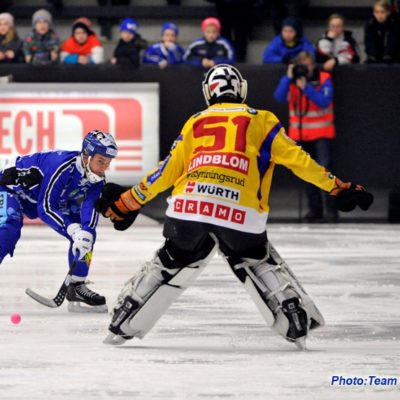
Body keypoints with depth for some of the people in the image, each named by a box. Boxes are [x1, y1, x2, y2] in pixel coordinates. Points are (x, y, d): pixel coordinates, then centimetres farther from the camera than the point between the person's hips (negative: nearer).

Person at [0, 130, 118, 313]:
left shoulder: (96, 178, -14)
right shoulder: (62, 167, -36)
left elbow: (90, 206, -28)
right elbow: (45, 209, -34)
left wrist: (85, 232, -46)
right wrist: (72, 229, -42)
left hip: (55, 200, 8)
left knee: (86, 233, -4)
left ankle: (77, 288, 5)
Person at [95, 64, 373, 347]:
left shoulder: (195, 122, 22)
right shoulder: (261, 121, 17)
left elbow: (168, 170, 21)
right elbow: (297, 159, 11)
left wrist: (129, 202, 30)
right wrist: (337, 187, 17)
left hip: (189, 206, 2)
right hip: (240, 214, -2)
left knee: (170, 264, 19)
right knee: (260, 264, 18)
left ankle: (122, 326, 21)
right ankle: (298, 325, 8)